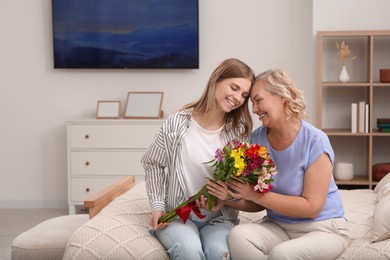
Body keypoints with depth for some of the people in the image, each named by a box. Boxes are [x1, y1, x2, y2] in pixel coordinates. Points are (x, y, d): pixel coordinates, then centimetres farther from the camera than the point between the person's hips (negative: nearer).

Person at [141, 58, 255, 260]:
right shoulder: (177, 123, -6)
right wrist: (158, 205, -2)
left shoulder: (240, 132, 1)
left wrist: (227, 194, -17)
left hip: (219, 218, 2)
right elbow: (153, 164, 6)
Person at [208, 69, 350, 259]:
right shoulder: (257, 139, -2)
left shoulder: (314, 141, -16)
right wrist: (226, 199, -15)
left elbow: (311, 206, -19)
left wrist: (255, 194, -23)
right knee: (238, 235, -26)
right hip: (278, 226, 5)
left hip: (322, 229, -4)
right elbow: (258, 204, 5)